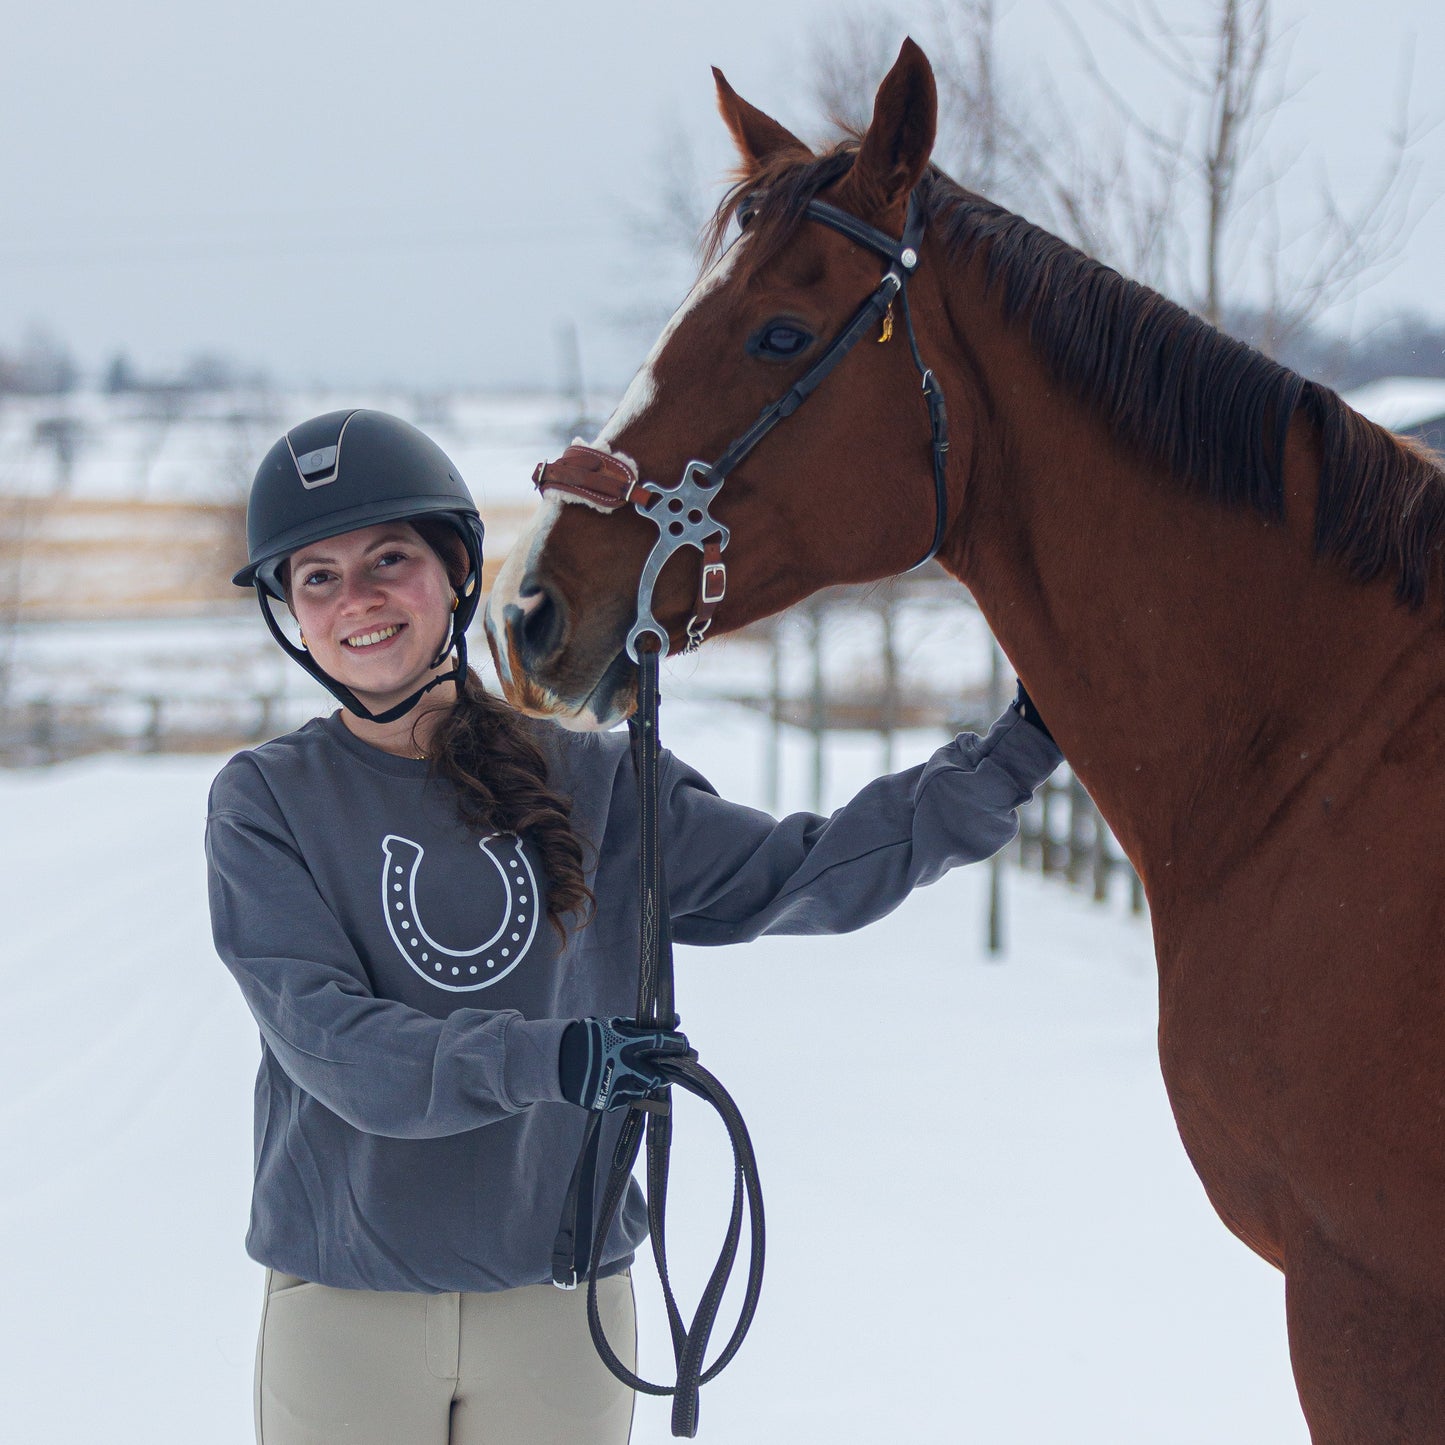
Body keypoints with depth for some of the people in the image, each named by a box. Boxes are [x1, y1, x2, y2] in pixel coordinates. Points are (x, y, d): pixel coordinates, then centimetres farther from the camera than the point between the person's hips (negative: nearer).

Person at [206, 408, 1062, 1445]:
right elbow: (330, 1042, -15)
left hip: (562, 1309, 2)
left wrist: (1010, 760, -3)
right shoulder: (267, 802, -4)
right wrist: (541, 1058, -29)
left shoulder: (591, 783, 4)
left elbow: (804, 876, 3)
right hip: (343, 1311, -2)